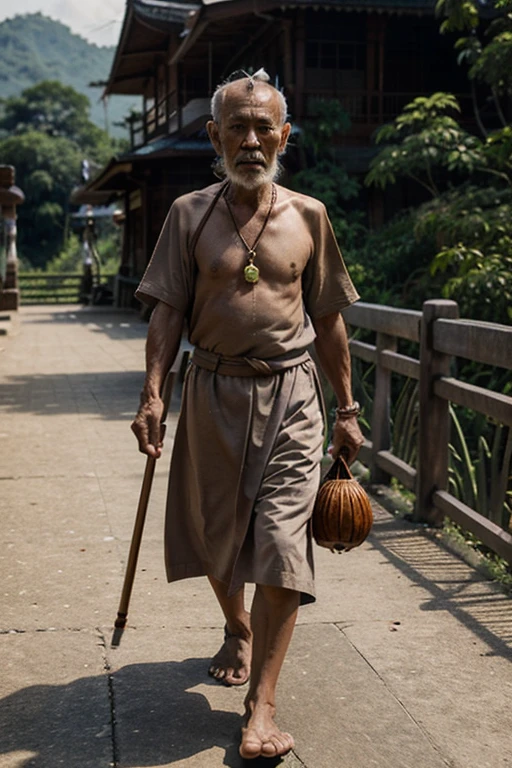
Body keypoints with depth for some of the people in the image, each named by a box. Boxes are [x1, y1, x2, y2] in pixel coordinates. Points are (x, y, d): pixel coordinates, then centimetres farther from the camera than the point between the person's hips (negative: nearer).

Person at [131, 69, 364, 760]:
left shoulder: (308, 216, 4)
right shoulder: (190, 214, 2)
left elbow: (328, 320, 9)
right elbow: (168, 312, 0)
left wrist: (347, 409, 9)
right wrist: (152, 394, -11)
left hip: (290, 396, -1)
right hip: (213, 392, 1)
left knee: (282, 543, -8)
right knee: (212, 533, 14)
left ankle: (262, 705, -1)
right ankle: (238, 629, 45)